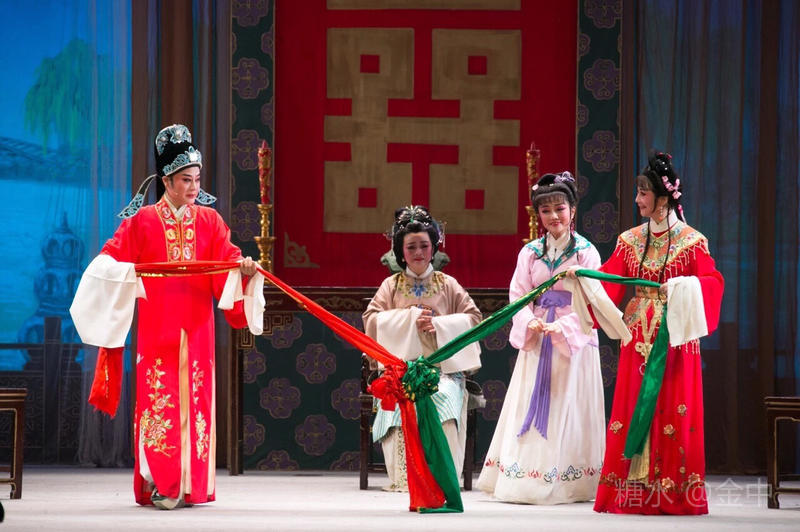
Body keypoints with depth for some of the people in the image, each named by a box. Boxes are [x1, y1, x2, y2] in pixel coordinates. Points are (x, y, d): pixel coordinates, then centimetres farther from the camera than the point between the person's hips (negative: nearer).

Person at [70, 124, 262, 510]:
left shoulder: (209, 221, 11)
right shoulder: (142, 221, 3)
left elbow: (228, 260, 0)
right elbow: (111, 260, -1)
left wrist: (243, 266, -20)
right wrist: (120, 268, -22)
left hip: (196, 329, 3)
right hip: (157, 327, -3)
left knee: (196, 398, 1)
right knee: (160, 399, -7)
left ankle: (192, 484, 6)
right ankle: (159, 484, -7)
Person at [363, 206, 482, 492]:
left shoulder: (448, 285, 14)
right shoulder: (391, 285, 14)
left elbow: (473, 317, 9)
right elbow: (371, 319, 4)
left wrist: (440, 324, -7)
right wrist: (409, 318, -6)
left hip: (443, 366, 0)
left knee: (443, 398, -32)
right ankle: (403, 478, -29)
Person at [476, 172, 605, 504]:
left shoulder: (586, 252, -3)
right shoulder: (530, 252, 7)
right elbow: (518, 295, 5)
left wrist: (562, 327, -19)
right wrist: (530, 322, -14)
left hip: (574, 340, -3)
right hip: (536, 340, 3)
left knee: (568, 409, -2)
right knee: (532, 408, 2)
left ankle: (569, 484, 2)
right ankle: (527, 480, 5)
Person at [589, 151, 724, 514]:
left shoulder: (691, 241, -3)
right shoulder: (631, 240, 10)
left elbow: (711, 283, -13)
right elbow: (607, 282, 4)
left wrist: (683, 287, -29)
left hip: (673, 337, -4)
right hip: (637, 337, 4)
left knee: (672, 410, -4)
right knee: (632, 409, 1)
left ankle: (674, 491, 1)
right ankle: (632, 490, 5)